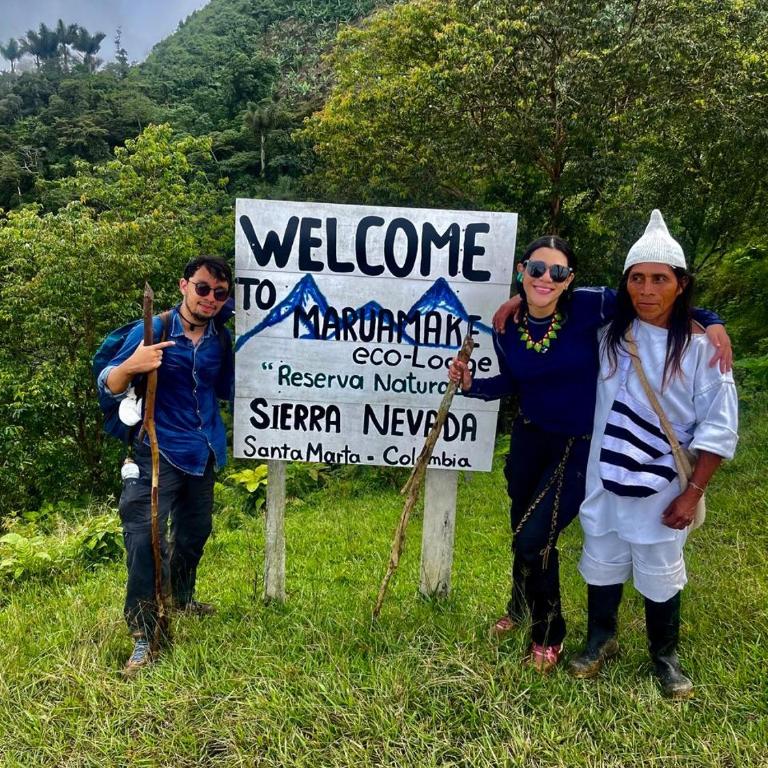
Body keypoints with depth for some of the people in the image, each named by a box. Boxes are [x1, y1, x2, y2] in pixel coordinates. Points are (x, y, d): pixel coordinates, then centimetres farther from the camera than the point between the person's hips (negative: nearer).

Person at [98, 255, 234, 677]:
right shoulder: (150, 330, -11)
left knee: (194, 531, 19)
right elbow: (108, 386, -10)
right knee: (145, 537, -13)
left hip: (203, 452, 5)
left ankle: (182, 597, 44)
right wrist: (131, 365, -32)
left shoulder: (222, 339, 1)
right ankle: (143, 637, -2)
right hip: (159, 452, -5)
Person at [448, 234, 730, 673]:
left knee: (534, 538, -8)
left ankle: (548, 635, 22)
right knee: (521, 532, 18)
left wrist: (712, 322, -20)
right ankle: (522, 607, 50)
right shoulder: (506, 325, -8)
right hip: (529, 437, 5)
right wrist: (470, 384, -8)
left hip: (581, 444, -4)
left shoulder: (589, 307, -21)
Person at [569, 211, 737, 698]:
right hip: (606, 481, 3)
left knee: (661, 575, 14)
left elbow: (719, 429, -11)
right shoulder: (610, 334, -3)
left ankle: (666, 657, 37)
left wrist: (692, 494, -13)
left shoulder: (700, 346, -13)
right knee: (602, 564, 18)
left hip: (662, 489, -3)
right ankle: (601, 640, 42)